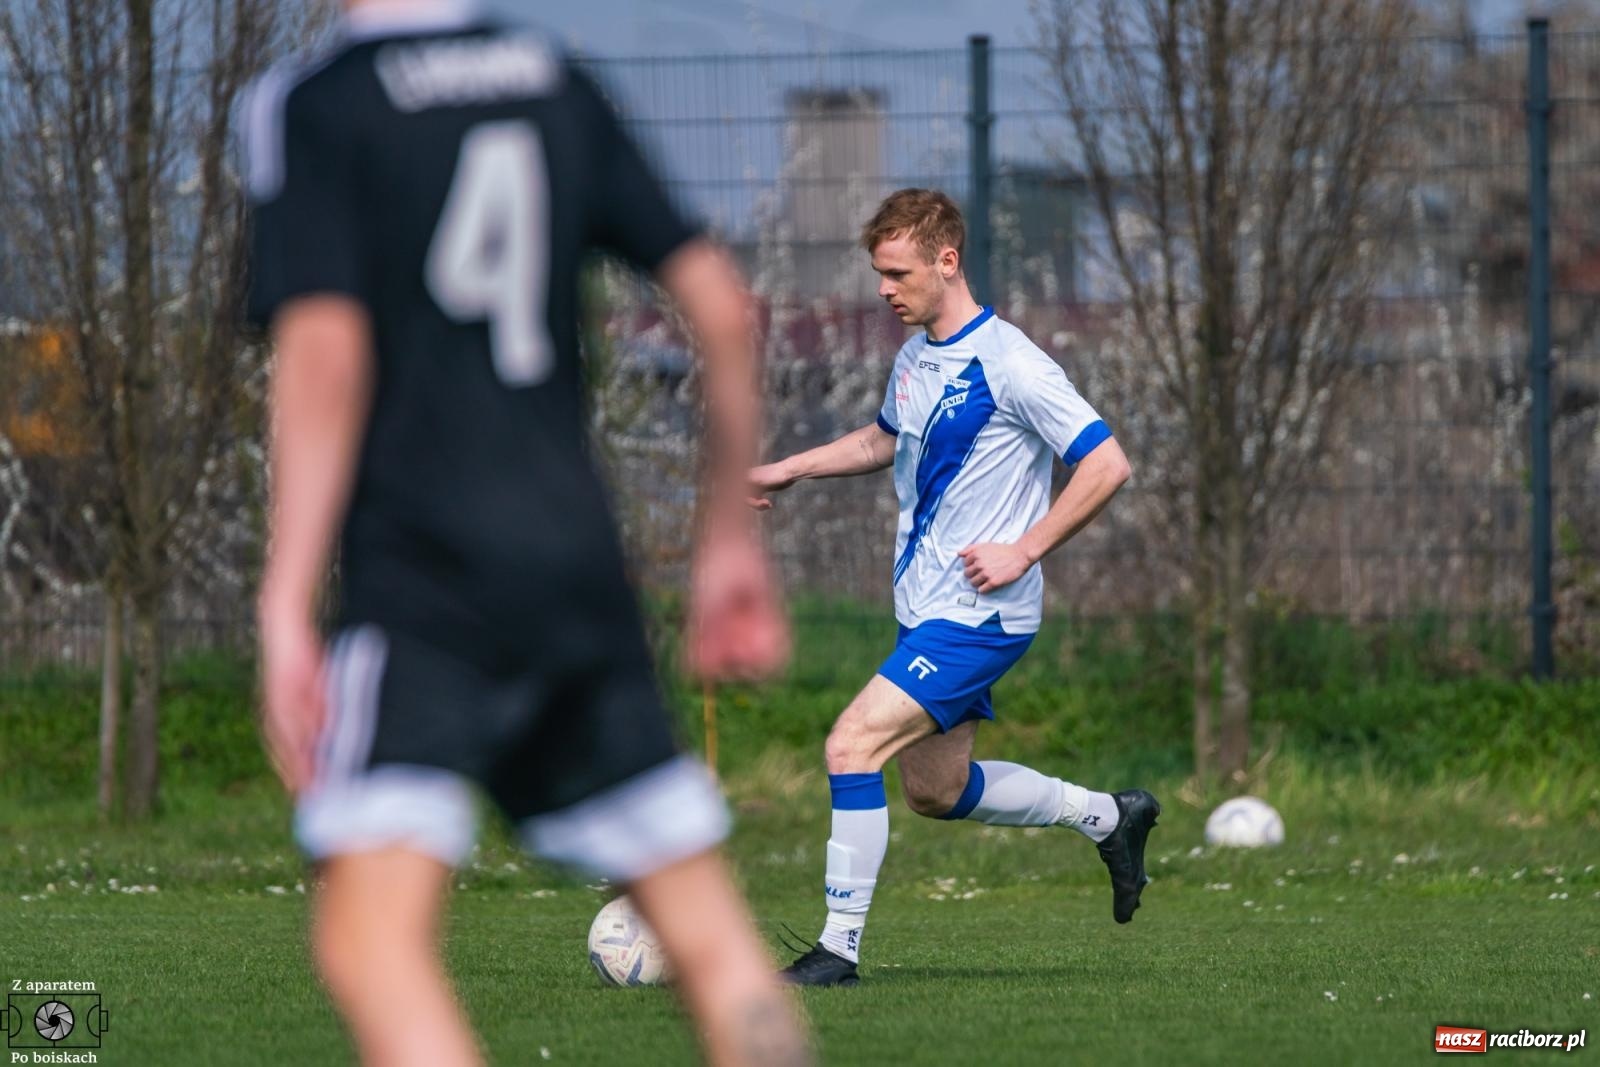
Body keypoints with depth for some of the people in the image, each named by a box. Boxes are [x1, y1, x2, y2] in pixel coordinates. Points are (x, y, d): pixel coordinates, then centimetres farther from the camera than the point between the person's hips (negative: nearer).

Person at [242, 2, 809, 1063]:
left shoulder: (311, 108, -3)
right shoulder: (559, 86, 14)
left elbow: (325, 350, -15)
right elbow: (720, 301, 13)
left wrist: (285, 612, -17)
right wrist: (731, 537, 22)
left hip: (423, 574, -6)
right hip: (579, 561, 6)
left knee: (370, 936, -17)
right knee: (704, 924, 15)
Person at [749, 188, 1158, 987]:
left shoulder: (1009, 364, -18)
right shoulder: (914, 359, 9)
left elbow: (1106, 466, -18)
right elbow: (887, 440, 31)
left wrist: (1022, 551, -18)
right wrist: (787, 471, 22)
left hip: (980, 615, -10)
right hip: (926, 611, 10)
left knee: (852, 745, -18)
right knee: (935, 791, 17)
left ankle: (839, 949, -13)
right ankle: (1108, 817, 34)